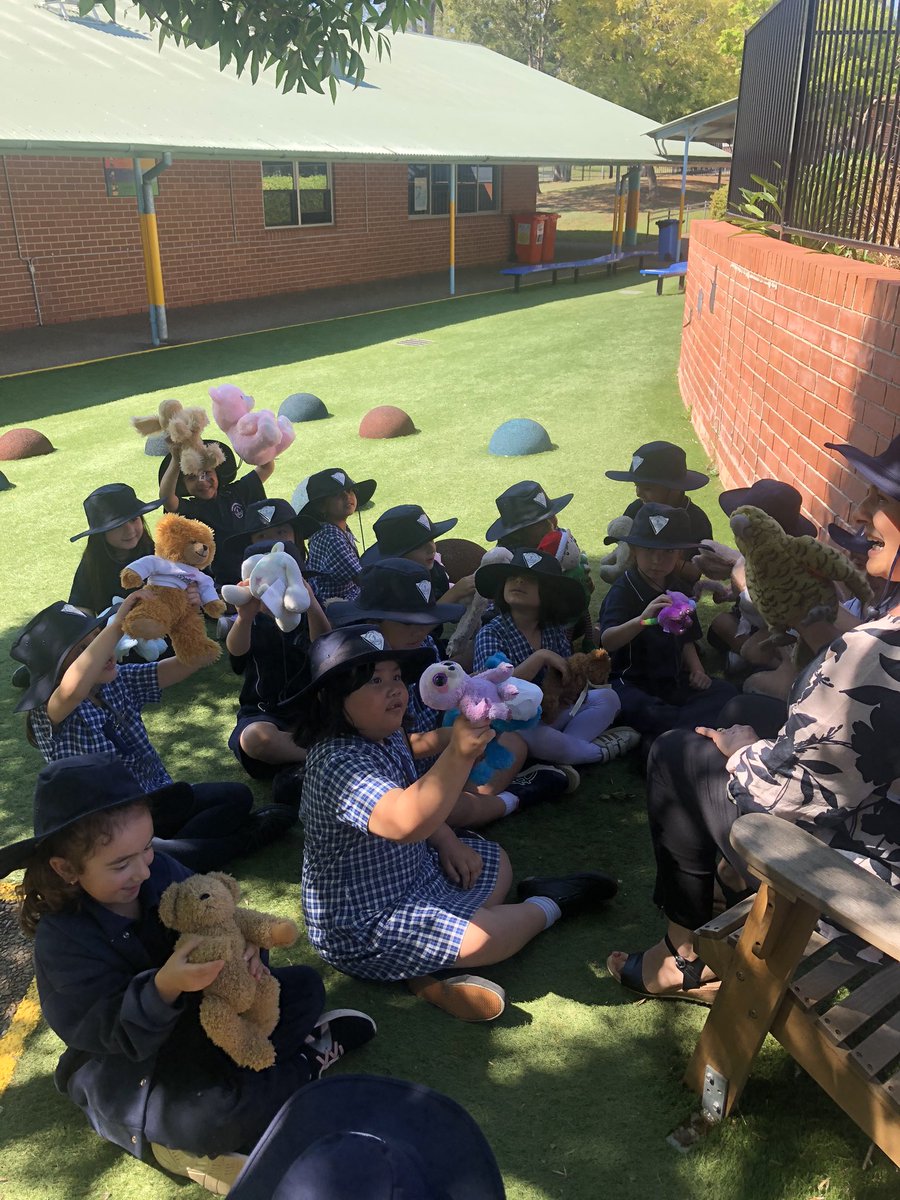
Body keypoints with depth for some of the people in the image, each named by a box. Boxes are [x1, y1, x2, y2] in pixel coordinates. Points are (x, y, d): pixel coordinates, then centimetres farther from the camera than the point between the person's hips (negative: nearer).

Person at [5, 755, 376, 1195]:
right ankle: (306, 1060, -2)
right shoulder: (62, 939, -25)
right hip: (128, 1066, -6)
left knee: (304, 985, 7)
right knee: (208, 1111, -32)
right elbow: (117, 1035, -28)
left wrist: (247, 952, -30)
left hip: (199, 1016, 7)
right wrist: (163, 988, -48)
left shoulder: (160, 870, -12)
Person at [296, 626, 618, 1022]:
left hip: (412, 874, 10)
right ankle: (547, 907, 15)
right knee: (492, 936, -18)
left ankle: (429, 963, 4)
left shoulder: (388, 736, -2)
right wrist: (459, 754, -58)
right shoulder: (338, 762, -32)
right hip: (364, 929, -10)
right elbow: (406, 822, -48)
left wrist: (447, 841, -1)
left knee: (497, 863, 21)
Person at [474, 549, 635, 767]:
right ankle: (599, 751, -10)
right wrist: (540, 657, -29)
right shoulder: (490, 633, -15)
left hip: (551, 714, 6)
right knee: (532, 735, -37)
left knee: (607, 698, -2)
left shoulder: (555, 630, 1)